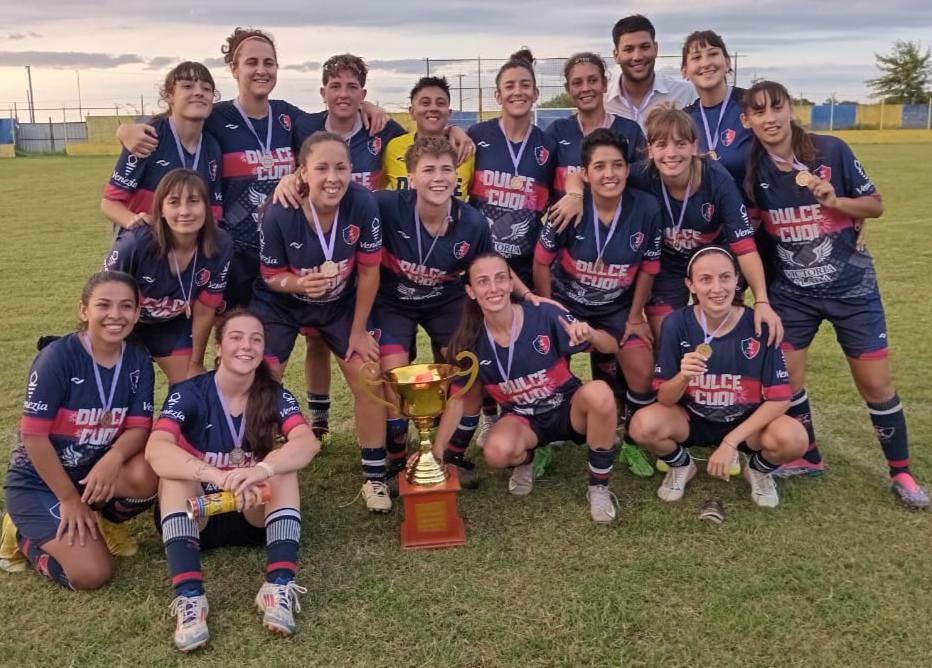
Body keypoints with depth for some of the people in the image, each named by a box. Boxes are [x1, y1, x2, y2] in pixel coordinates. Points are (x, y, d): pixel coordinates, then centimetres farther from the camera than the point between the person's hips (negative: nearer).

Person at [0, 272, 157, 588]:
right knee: (91, 574, -19)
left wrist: (113, 458, -31)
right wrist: (69, 499, -17)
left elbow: (139, 427, -8)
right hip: (39, 481, -4)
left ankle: (104, 519, 5)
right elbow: (33, 434, -20)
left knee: (146, 474, -28)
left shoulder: (138, 361, -5)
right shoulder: (57, 357, -21)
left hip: (94, 473, 5)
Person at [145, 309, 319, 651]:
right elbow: (156, 450, -32)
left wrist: (261, 470, -49)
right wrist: (219, 477, -50)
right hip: (195, 514, -1)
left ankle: (280, 586, -37)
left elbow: (308, 442, -28)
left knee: (282, 462, -24)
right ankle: (189, 597, -42)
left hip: (254, 514, 1)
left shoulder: (275, 396, -8)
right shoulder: (189, 393, -13)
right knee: (175, 470, -29)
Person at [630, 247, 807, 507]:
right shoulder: (677, 323, -16)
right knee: (643, 425, -30)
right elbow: (664, 399, -13)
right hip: (692, 419, 1)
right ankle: (681, 465, 6)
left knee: (793, 438, -31)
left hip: (746, 422, 0)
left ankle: (759, 470, 6)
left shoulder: (760, 325, -18)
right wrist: (683, 377, -35)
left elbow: (780, 398, -15)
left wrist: (731, 441, -22)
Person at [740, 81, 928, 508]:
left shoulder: (831, 151, -13)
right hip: (791, 292, 2)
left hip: (851, 286, -2)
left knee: (876, 384, 3)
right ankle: (808, 457, 29)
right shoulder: (749, 167, -7)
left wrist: (835, 201, -22)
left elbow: (875, 205, -4)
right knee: (785, 380, 5)